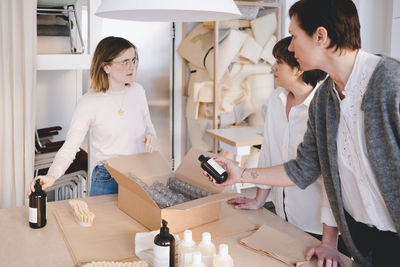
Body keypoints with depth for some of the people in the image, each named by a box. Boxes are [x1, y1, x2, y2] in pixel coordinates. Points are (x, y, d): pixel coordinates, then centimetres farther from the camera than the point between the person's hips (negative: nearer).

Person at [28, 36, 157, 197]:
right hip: (106, 180, -4)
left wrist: (151, 136, -8)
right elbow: (69, 147, -13)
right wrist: (51, 176, -30)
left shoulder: (137, 91, 2)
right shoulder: (89, 103, -12)